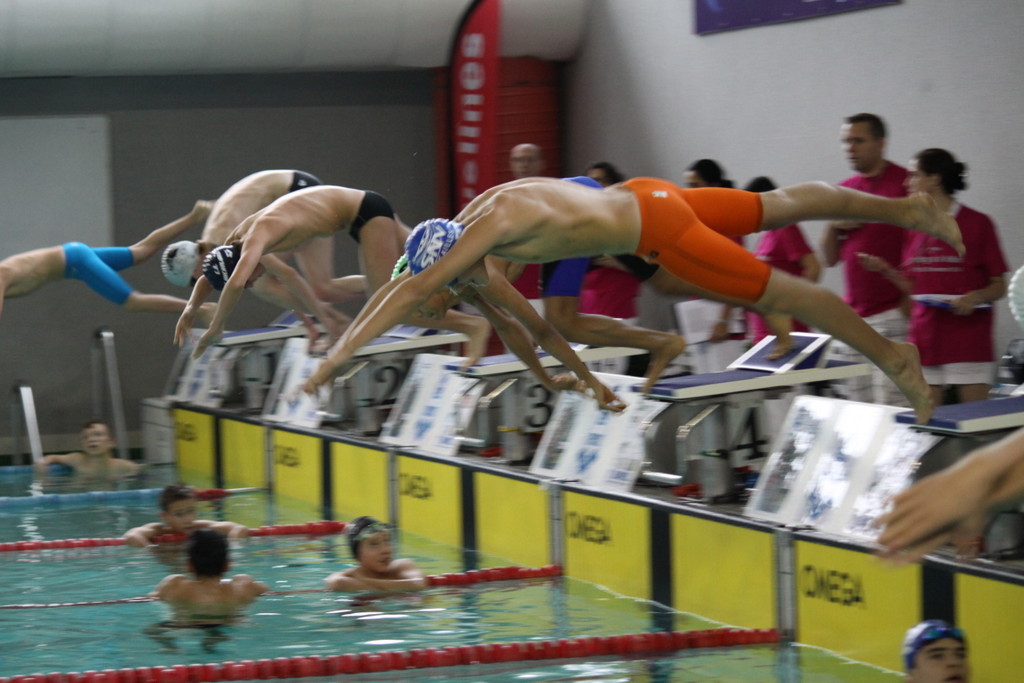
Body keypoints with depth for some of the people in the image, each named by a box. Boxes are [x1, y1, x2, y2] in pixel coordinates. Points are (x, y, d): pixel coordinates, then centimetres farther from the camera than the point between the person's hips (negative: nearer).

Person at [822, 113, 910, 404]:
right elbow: (830, 259, 18)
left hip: (892, 314, -7)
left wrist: (910, 305, -15)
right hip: (852, 317, 7)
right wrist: (833, 226, -1)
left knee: (890, 407, -10)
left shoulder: (905, 184, -6)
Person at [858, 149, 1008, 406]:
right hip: (925, 343, 5)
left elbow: (999, 286, 0)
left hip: (969, 344, -5)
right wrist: (886, 270, 1)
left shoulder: (977, 223, -3)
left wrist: (975, 297, -19)